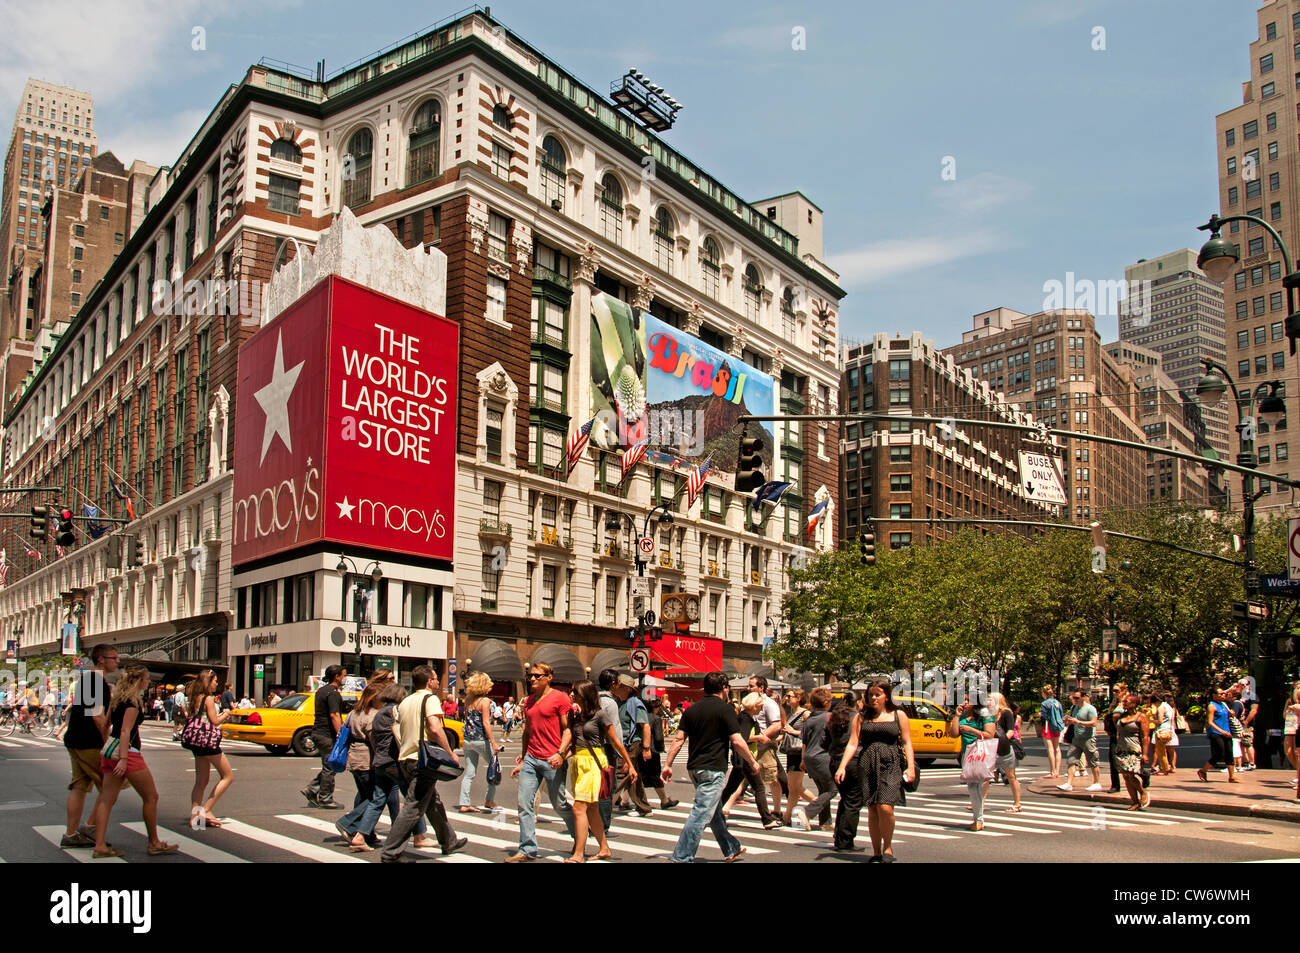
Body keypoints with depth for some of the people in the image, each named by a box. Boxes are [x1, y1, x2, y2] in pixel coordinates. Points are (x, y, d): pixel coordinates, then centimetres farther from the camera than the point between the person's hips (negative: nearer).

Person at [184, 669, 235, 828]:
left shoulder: (194, 699, 13)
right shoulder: (208, 698, -11)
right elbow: (215, 721, -16)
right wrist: (225, 714, 4)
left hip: (196, 743, 8)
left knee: (201, 781, 11)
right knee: (228, 776, 2)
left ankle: (195, 816, 4)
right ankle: (206, 809, -4)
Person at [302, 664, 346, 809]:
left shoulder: (322, 690, 16)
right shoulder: (333, 693, -15)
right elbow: (334, 715, -24)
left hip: (318, 732, 10)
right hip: (327, 735, -10)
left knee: (328, 766, 17)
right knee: (330, 767, -2)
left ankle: (312, 790, 13)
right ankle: (325, 799, 4)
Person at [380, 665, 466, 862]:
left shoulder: (405, 701, 14)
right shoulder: (429, 699, -10)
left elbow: (395, 728, 14)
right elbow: (435, 729, -22)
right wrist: (450, 754, -16)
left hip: (405, 759, 9)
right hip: (422, 760, -9)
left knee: (434, 803, 20)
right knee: (413, 808, -5)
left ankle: (449, 842, 31)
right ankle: (391, 852, -5)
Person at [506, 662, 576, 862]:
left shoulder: (560, 698, -5)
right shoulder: (528, 701, 14)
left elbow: (568, 729, -7)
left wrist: (560, 753, -19)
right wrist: (521, 759, 20)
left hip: (551, 761, -6)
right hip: (530, 759, 6)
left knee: (559, 805, 5)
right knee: (524, 804, -1)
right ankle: (527, 850, 6)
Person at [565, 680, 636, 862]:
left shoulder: (600, 714, -8)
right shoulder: (577, 715, 12)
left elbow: (615, 742, -4)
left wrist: (630, 764, -2)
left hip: (593, 761, -7)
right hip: (577, 762, 7)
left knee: (579, 807, -13)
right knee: (591, 810, 11)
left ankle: (578, 855, -11)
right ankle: (604, 849, 21)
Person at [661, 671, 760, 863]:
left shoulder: (691, 710, 9)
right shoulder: (724, 709, -9)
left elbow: (678, 739, 5)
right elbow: (737, 741, -12)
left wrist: (668, 765, 7)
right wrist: (752, 762, 0)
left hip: (694, 768, 8)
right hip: (713, 768, -8)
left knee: (715, 811, 20)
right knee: (701, 814, -8)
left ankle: (731, 849, 34)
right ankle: (682, 857, -12)